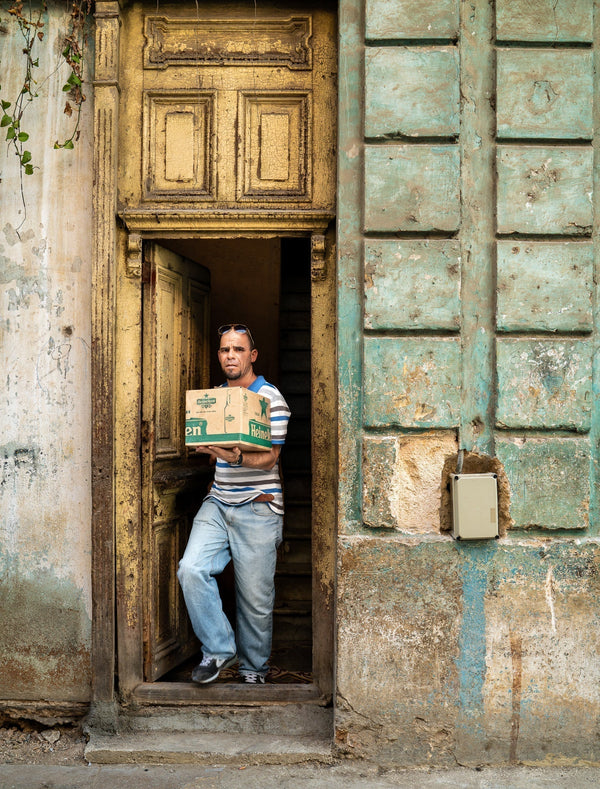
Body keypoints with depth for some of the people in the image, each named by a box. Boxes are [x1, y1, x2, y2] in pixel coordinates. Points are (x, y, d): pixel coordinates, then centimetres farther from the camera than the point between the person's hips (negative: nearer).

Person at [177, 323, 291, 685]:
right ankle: (219, 649, 2)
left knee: (255, 596, 1)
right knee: (191, 569, -15)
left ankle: (254, 668, 24)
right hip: (218, 502, 5)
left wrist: (236, 457, -32)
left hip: (258, 507, -5)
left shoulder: (271, 398, -6)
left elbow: (270, 457, -13)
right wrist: (211, 450, 3)